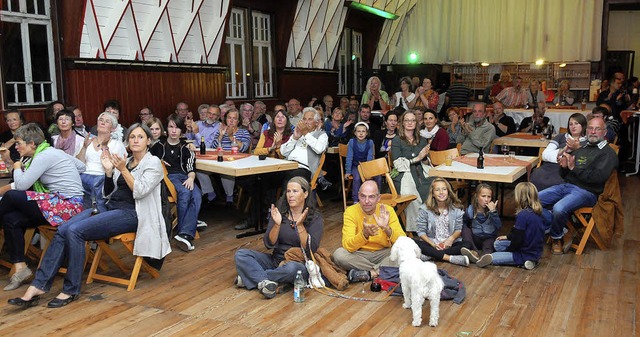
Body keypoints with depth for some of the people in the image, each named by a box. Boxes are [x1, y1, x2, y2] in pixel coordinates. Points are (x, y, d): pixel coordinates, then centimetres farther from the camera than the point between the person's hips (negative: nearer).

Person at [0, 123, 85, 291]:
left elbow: (21, 185, -16)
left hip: (67, 206, -10)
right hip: (59, 203, 10)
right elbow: (81, 166, 23)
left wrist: (17, 168, 5)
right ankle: (20, 268, -1)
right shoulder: (49, 153, 15)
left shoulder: (45, 156, -14)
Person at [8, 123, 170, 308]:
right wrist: (108, 171, 3)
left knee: (75, 230, -25)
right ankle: (39, 285, -18)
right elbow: (108, 193, 16)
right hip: (111, 207, 7)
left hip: (130, 213, -7)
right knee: (63, 230, -18)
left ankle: (71, 290, -16)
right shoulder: (124, 162, 20)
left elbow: (139, 191, -13)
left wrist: (123, 170, -17)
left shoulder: (153, 163, 1)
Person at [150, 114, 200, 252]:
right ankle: (180, 229, -25)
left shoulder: (186, 147, 17)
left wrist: (191, 178, -13)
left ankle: (185, 234, -39)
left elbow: (191, 168, 8)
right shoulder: (159, 145, 15)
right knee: (185, 193, -34)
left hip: (183, 176, 2)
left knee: (197, 195, -31)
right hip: (167, 176, -2)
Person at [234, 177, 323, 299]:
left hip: (300, 264, -4)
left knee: (291, 268, -39)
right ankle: (264, 281, -31)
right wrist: (277, 224, -22)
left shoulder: (315, 218, -7)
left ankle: (253, 276, -15)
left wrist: (299, 225, -26)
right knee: (240, 254, -12)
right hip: (276, 260, 4)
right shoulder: (279, 212, 1)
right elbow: (269, 244, -5)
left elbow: (310, 249, -16)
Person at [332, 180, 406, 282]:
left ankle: (369, 273, -24)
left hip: (383, 253, 1)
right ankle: (379, 271, -21)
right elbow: (347, 246, -25)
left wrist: (387, 228, -36)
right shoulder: (351, 212, -13)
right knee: (339, 254, -30)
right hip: (360, 254, -1)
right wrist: (364, 234, -42)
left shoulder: (388, 211, -10)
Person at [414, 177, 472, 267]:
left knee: (467, 244, -26)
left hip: (449, 243, 1)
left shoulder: (456, 208, 1)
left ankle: (432, 255, -29)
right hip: (431, 243, -1)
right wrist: (433, 244, -17)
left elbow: (459, 229, 4)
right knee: (415, 243, -31)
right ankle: (450, 258, -34)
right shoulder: (425, 209, -4)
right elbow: (421, 231, -4)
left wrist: (452, 238, -17)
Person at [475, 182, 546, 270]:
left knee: (491, 258, -7)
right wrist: (508, 237, 20)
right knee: (497, 244, 16)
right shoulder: (537, 212, 4)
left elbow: (518, 239, -19)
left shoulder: (522, 215, -23)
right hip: (536, 252, 9)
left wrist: (508, 250, -3)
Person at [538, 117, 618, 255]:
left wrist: (574, 167, -16)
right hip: (566, 185, 7)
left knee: (559, 208, -33)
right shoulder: (581, 148, 21)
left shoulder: (608, 153, 1)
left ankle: (557, 237, -2)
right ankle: (562, 232, -2)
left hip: (586, 191, -7)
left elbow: (599, 177, -16)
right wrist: (564, 166, -3)